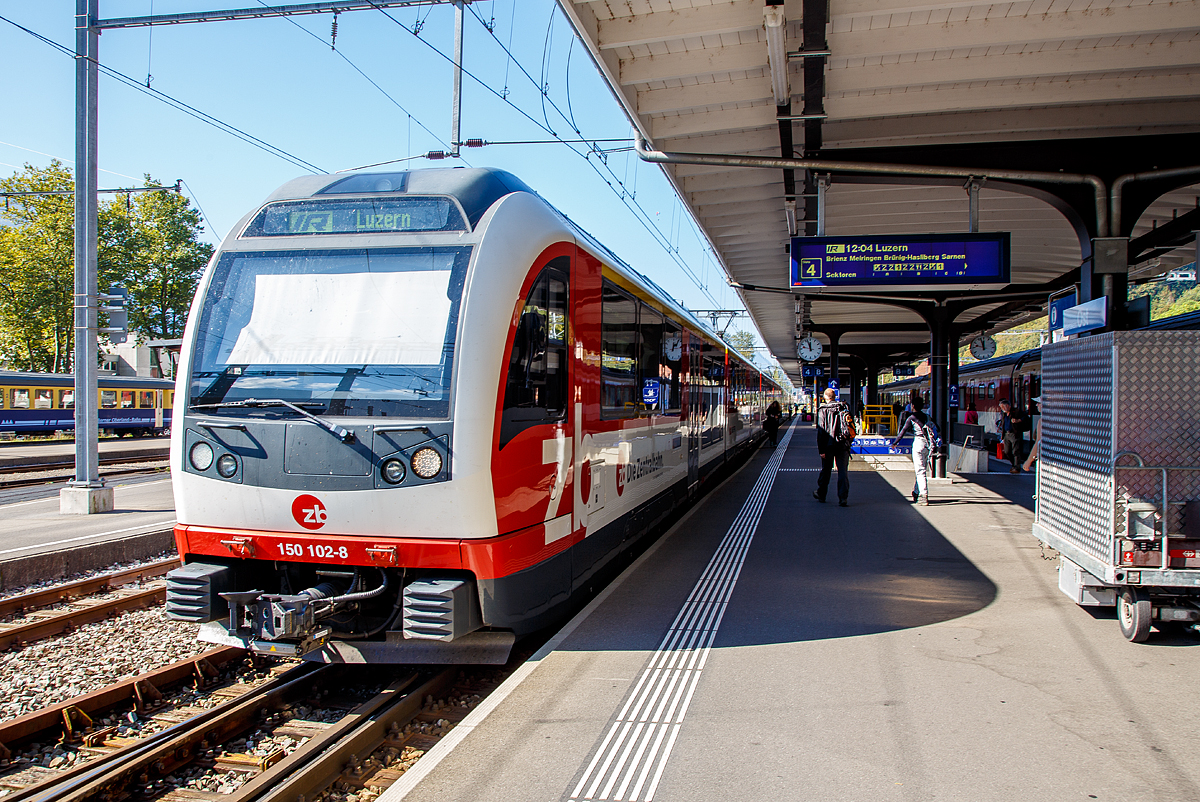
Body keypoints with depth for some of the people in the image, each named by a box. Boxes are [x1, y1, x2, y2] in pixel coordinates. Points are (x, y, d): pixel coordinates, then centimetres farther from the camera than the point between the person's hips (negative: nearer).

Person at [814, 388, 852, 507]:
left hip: (828, 445, -1)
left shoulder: (823, 410, -6)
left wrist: (821, 449, -9)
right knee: (843, 472, 0)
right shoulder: (844, 408, 4)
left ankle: (821, 494, 30)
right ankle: (843, 498, -7)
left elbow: (821, 431, -10)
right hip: (843, 445, 2)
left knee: (825, 470, 14)